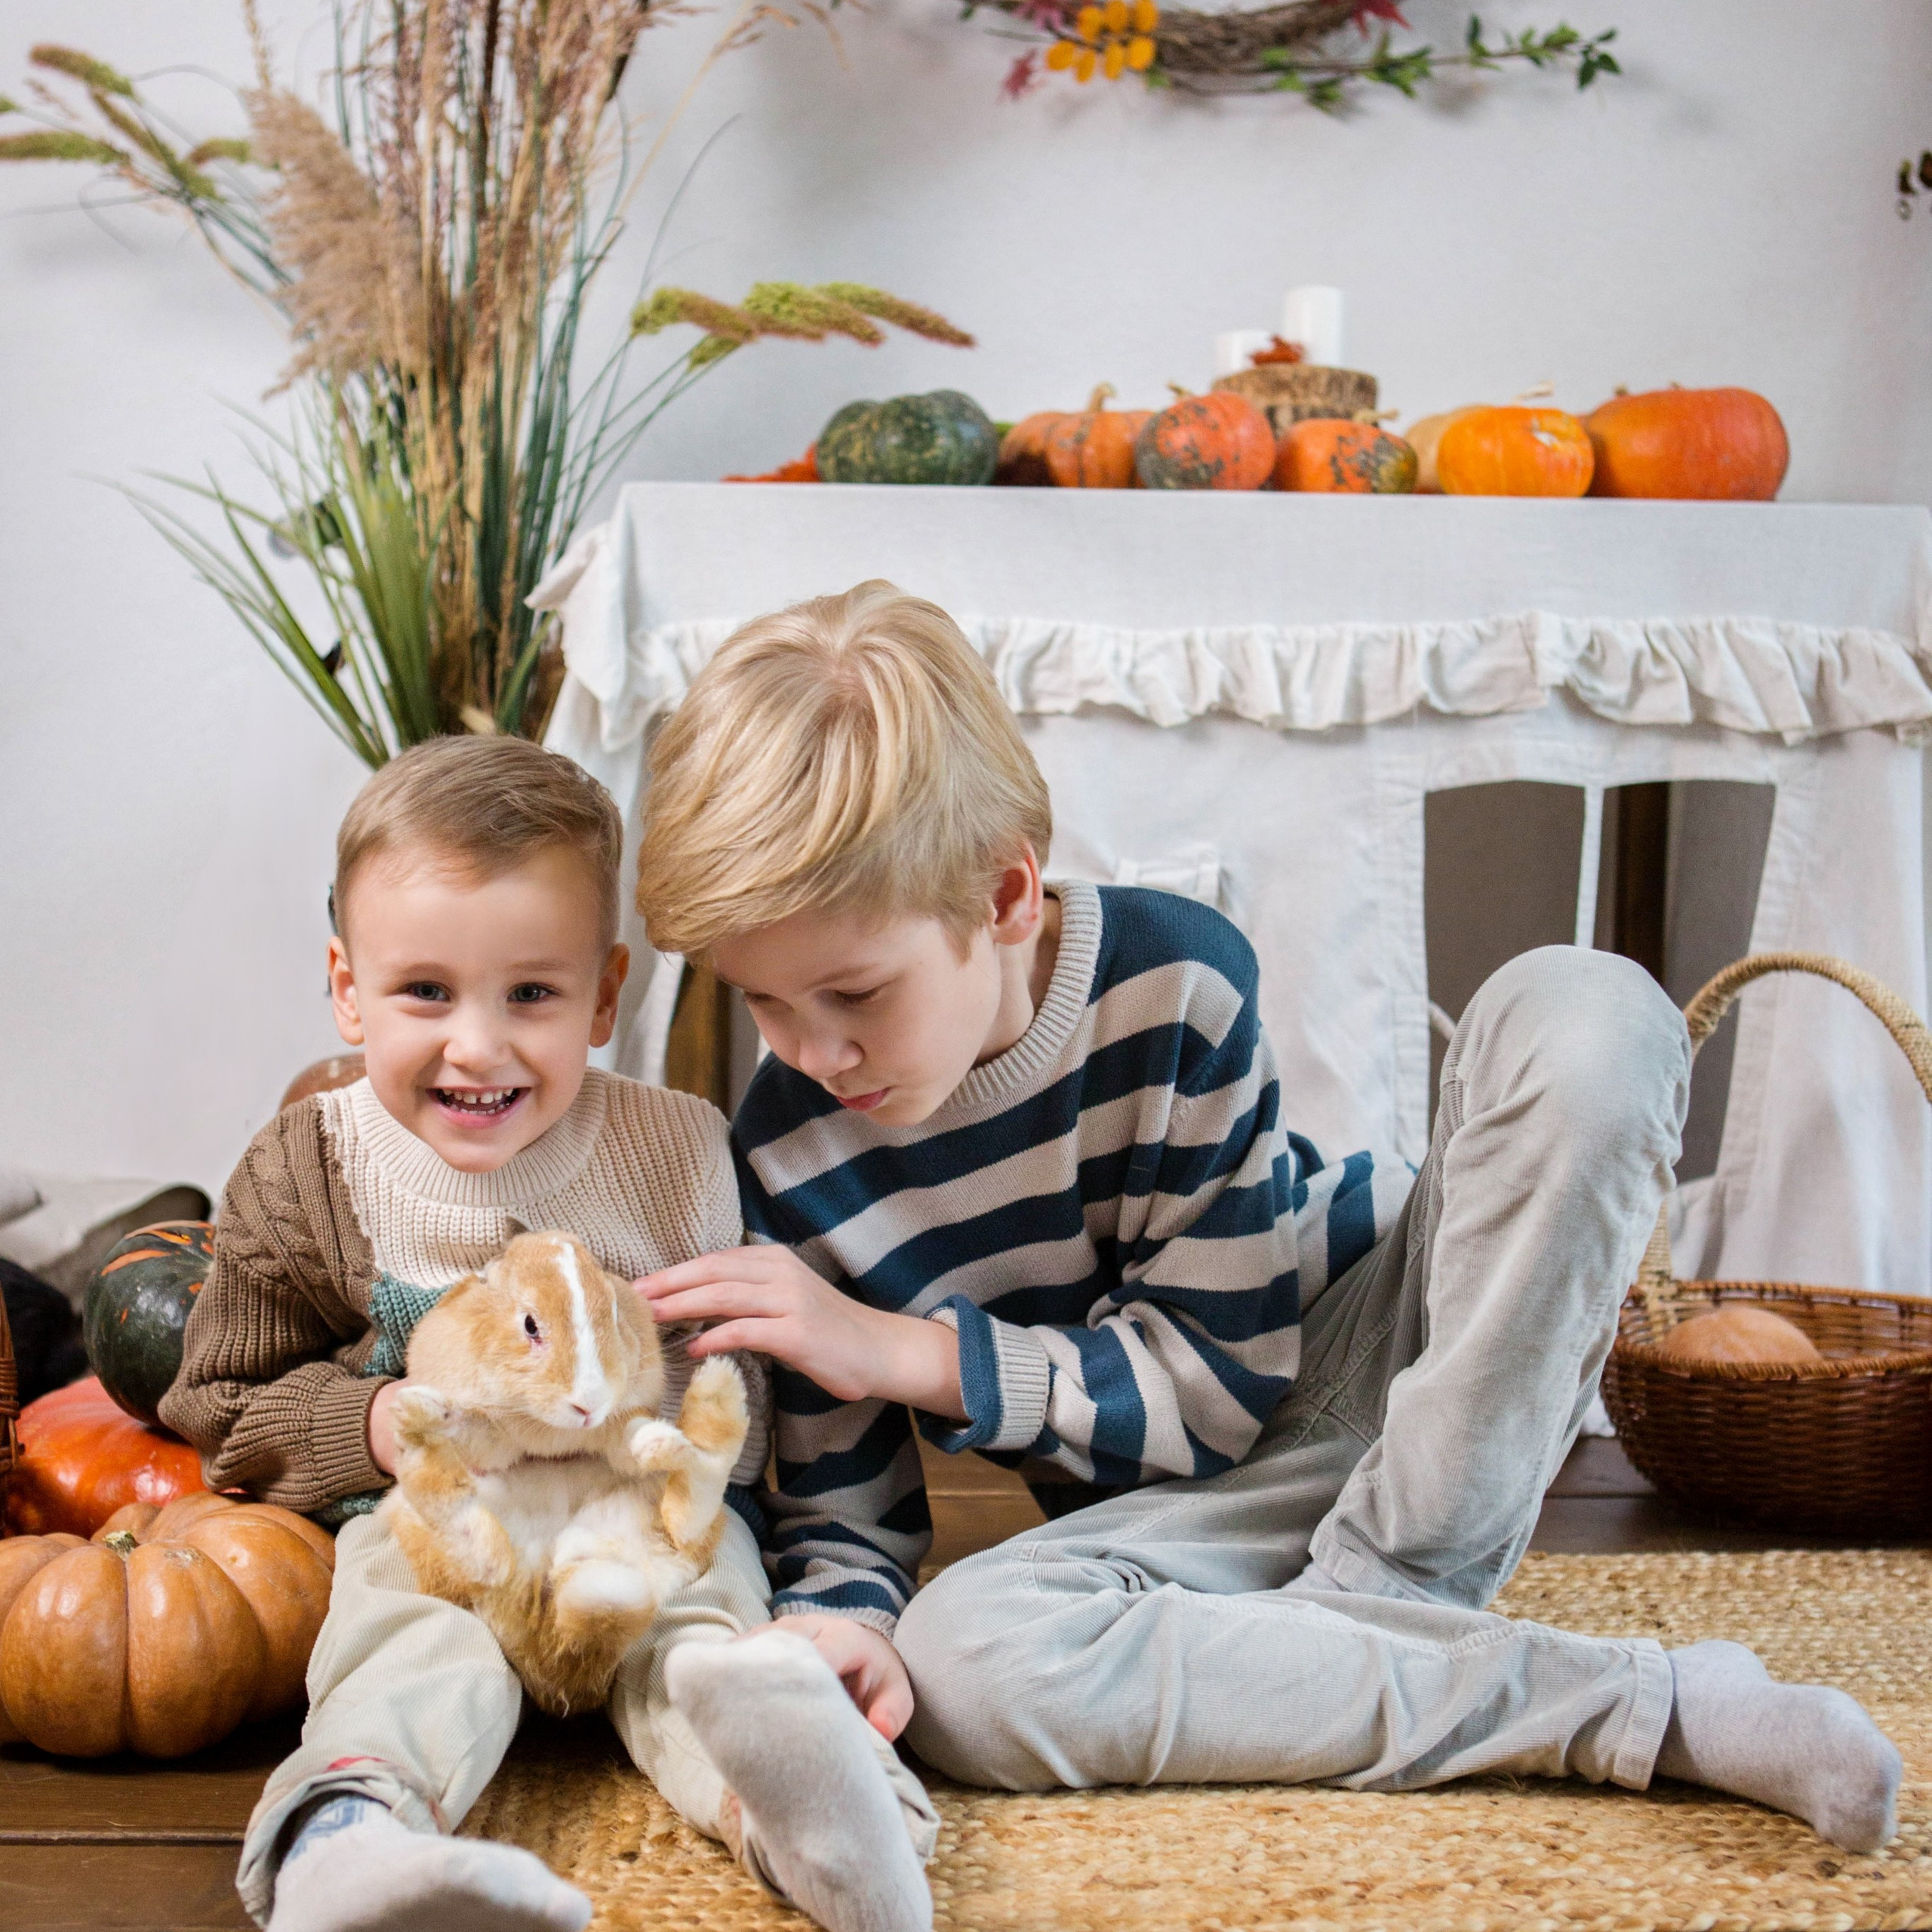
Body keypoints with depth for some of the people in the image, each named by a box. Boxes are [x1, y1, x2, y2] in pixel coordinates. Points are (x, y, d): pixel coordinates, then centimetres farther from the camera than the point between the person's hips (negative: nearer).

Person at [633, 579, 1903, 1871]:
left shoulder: (1174, 982, -19)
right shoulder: (791, 1155, -11)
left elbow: (1221, 1383, -17)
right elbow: (844, 1508, -4)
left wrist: (895, 1348, -22)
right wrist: (832, 1625, -29)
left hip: (1376, 1358, -1)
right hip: (1186, 1509, 2)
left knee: (1580, 1014, -26)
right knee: (954, 1662, -35)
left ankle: (1386, 1599, -23)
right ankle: (1649, 1710, -30)